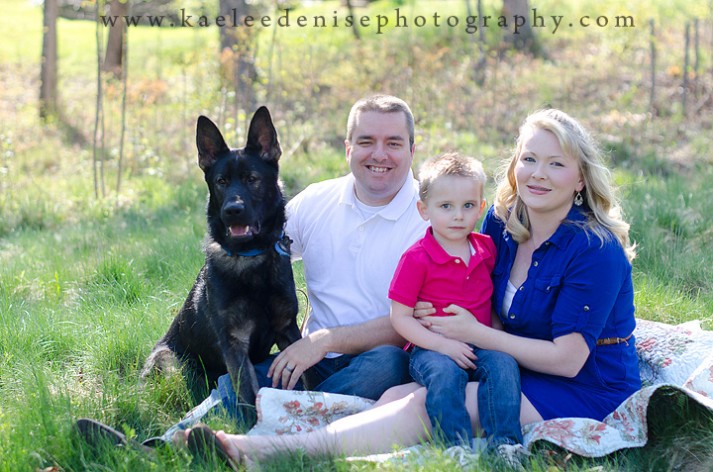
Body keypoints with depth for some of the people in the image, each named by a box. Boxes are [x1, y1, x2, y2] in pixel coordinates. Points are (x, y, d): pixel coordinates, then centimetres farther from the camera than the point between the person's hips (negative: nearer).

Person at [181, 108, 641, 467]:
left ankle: (260, 450, -38)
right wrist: (447, 316, -6)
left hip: (587, 391, -6)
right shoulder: (502, 225, 6)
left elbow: (567, 358, -18)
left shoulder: (595, 250, -16)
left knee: (425, 406, -26)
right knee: (397, 395, -18)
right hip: (521, 375, 7)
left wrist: (474, 333, -12)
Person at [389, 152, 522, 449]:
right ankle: (460, 447, -37)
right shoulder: (416, 259, -5)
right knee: (445, 374, -34)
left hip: (481, 346, 4)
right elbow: (400, 317, -6)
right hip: (432, 349, -4)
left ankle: (504, 443, -30)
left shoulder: (486, 249, 10)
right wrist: (443, 345, -16)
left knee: (503, 364, -26)